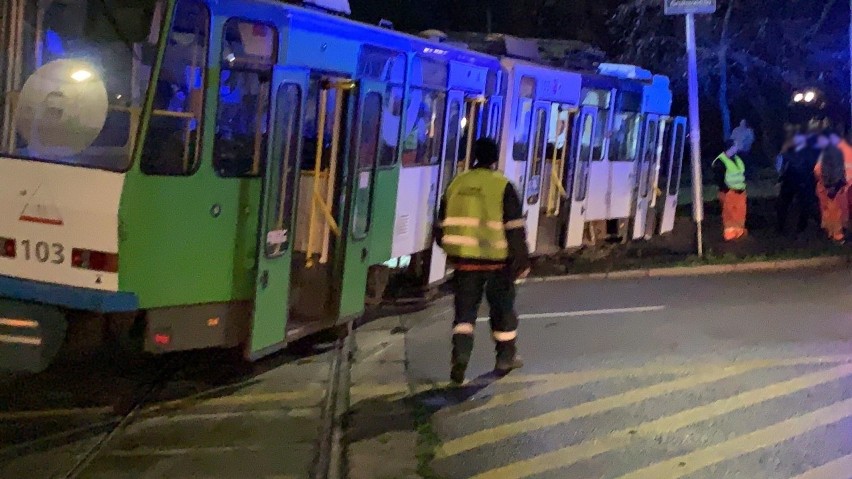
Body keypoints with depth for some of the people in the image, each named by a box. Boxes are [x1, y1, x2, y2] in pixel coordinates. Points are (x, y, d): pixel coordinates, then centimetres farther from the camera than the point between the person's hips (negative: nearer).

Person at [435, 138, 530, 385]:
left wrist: (453, 251, 25)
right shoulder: (503, 186, -8)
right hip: (497, 260, -2)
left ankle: (460, 355, -12)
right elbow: (515, 229, -9)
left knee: (465, 309, 7)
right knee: (502, 308, 14)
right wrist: (523, 260, -1)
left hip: (464, 260, 2)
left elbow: (442, 226, 11)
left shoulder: (456, 184, 4)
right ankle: (506, 358, 25)